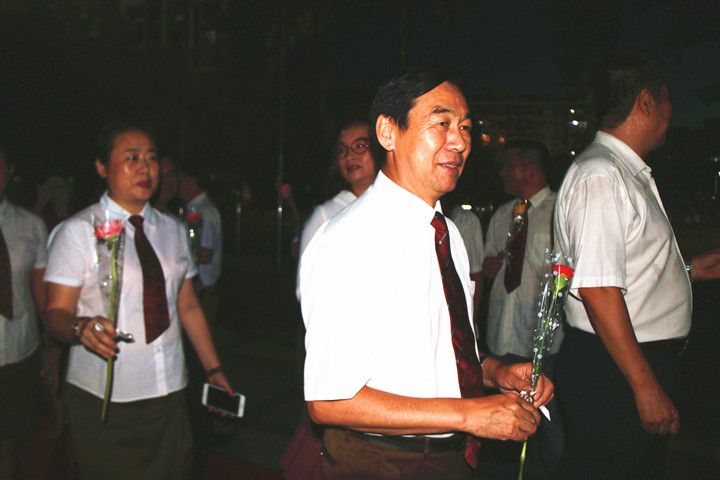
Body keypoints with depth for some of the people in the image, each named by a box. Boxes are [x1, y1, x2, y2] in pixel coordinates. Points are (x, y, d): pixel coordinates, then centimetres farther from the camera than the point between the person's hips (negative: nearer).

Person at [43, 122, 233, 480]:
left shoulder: (173, 230, 10)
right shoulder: (77, 232, -4)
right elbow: (56, 312, -9)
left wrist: (213, 370, 7)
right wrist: (81, 327, -31)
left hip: (168, 397, 4)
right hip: (104, 400, -4)